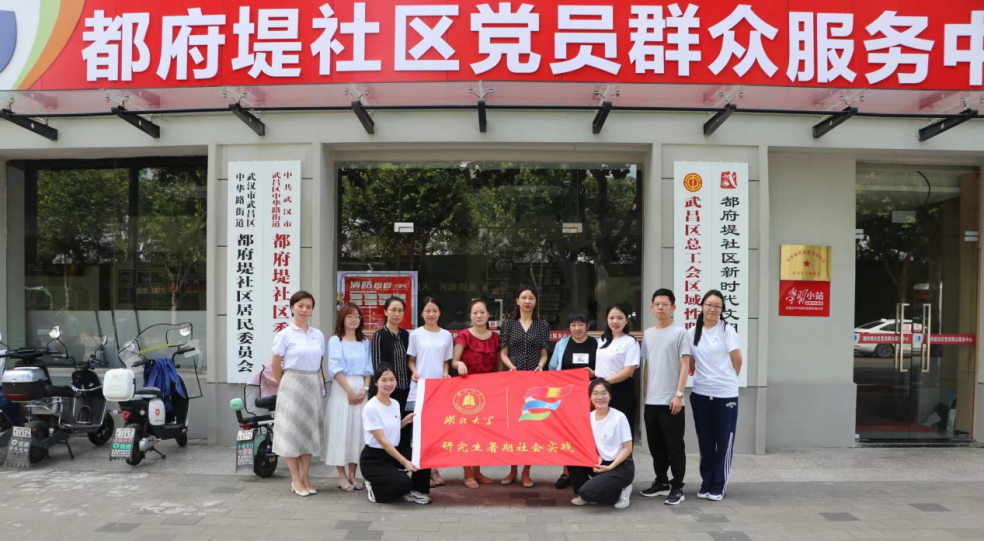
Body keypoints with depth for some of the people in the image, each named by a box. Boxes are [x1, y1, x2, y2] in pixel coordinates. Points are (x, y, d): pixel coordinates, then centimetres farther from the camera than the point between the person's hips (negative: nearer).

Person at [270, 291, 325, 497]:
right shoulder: (285, 334, -6)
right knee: (292, 431, 0)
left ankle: (304, 478, 18)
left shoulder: (318, 335, 7)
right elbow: (275, 365, -1)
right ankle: (295, 480, 8)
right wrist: (285, 386, 2)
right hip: (292, 385, -4)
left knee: (310, 431, 9)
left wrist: (319, 384, 7)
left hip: (313, 386, 5)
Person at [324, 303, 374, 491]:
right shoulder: (335, 341, 0)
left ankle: (352, 474, 12)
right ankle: (342, 476, 3)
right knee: (341, 429, -2)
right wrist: (349, 390, -14)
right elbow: (335, 368, -8)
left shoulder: (364, 342, 14)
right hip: (342, 389, -4)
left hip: (361, 389, 4)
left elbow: (369, 368, 10)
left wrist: (365, 389, -5)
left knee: (358, 430, 4)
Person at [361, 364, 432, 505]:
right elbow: (382, 440, -23)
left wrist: (405, 421, 0)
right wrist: (404, 461, -28)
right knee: (404, 483, -26)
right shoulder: (370, 408, -19)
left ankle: (415, 491, 4)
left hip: (393, 453, 7)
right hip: (373, 459, -7)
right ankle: (375, 489, 2)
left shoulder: (395, 404, 4)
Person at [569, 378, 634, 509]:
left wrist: (610, 467, -17)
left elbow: (628, 448, -12)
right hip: (601, 463, 6)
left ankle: (620, 492, 5)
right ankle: (583, 495, 7)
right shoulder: (589, 417, 1)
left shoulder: (619, 417, -15)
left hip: (621, 466, -6)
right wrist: (597, 457, -9)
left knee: (587, 492, -22)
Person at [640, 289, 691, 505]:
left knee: (674, 445, 0)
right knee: (655, 445, 13)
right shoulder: (648, 333, 12)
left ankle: (677, 488, 8)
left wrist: (679, 394, -14)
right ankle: (661, 482, 26)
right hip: (651, 400, 6)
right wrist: (644, 393, 14)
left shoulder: (680, 332, -5)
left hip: (671, 401, -6)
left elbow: (685, 365, -9)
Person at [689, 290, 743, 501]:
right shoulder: (693, 332, 5)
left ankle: (719, 486, 13)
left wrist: (726, 380, 6)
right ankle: (706, 483, 21)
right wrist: (704, 377, 4)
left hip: (725, 394, -3)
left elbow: (737, 361, -2)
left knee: (724, 441, 3)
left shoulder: (727, 330, -6)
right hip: (700, 394, 3)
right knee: (705, 441, 10)